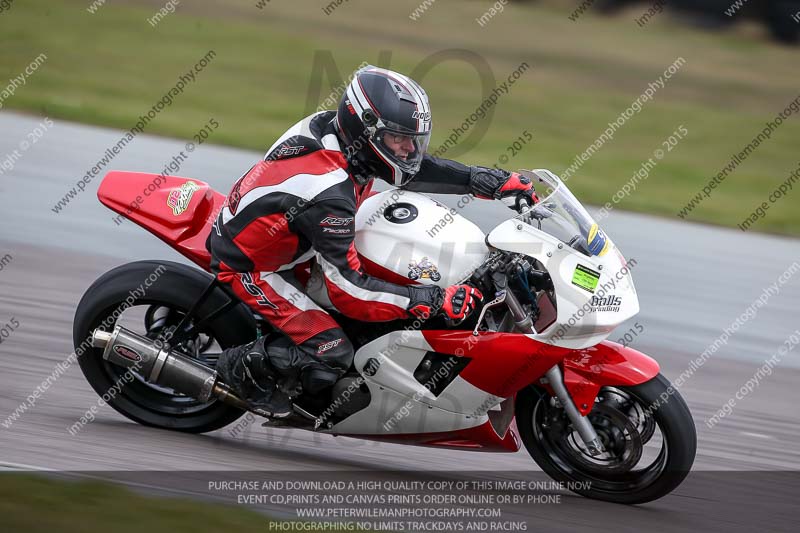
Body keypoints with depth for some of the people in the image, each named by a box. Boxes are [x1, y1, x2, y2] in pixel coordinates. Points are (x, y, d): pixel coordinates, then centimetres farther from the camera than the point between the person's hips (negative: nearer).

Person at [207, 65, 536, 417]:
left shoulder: (335, 128, -11)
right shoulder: (330, 195, -35)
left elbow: (410, 167, 3)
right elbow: (348, 291, -32)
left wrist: (495, 181, -3)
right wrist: (435, 300, -33)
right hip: (250, 266, -9)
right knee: (331, 355, -22)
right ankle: (242, 366, 3)